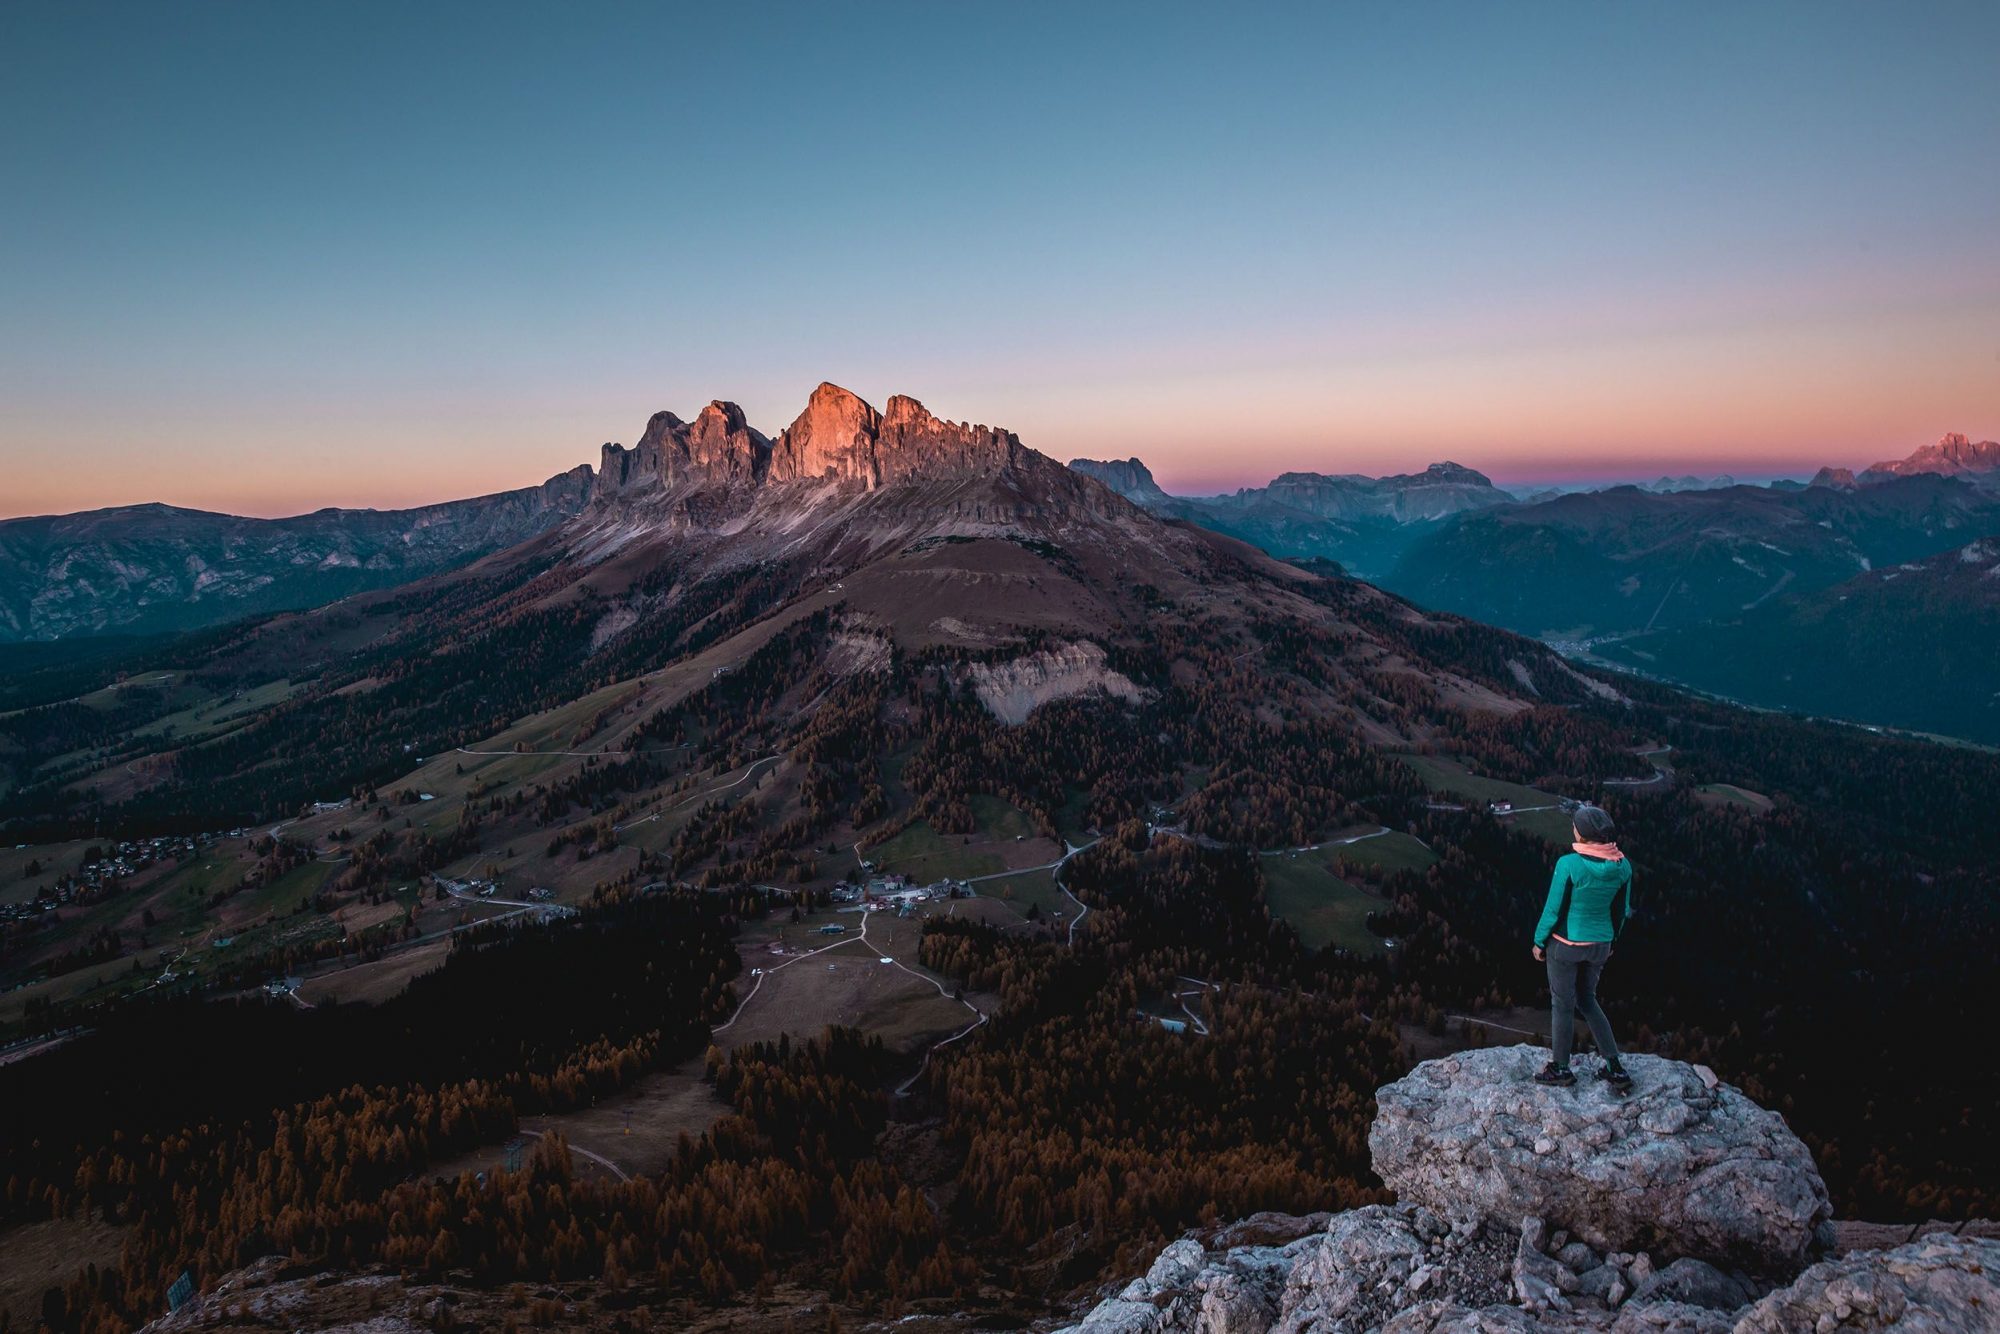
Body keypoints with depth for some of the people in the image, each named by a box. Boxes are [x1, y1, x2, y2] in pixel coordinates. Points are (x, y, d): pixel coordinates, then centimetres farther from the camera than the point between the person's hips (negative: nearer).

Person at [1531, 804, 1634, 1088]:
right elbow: (1622, 910, 4)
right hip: (1599, 945, 5)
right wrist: (1610, 939, 20)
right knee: (1587, 1000, 24)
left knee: (1562, 1004, 13)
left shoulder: (1569, 864, -25)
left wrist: (1539, 941, -2)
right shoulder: (1622, 866, -9)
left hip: (1566, 944, -5)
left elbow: (1553, 909, -17)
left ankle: (1561, 1069, 29)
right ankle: (1615, 1068, 22)